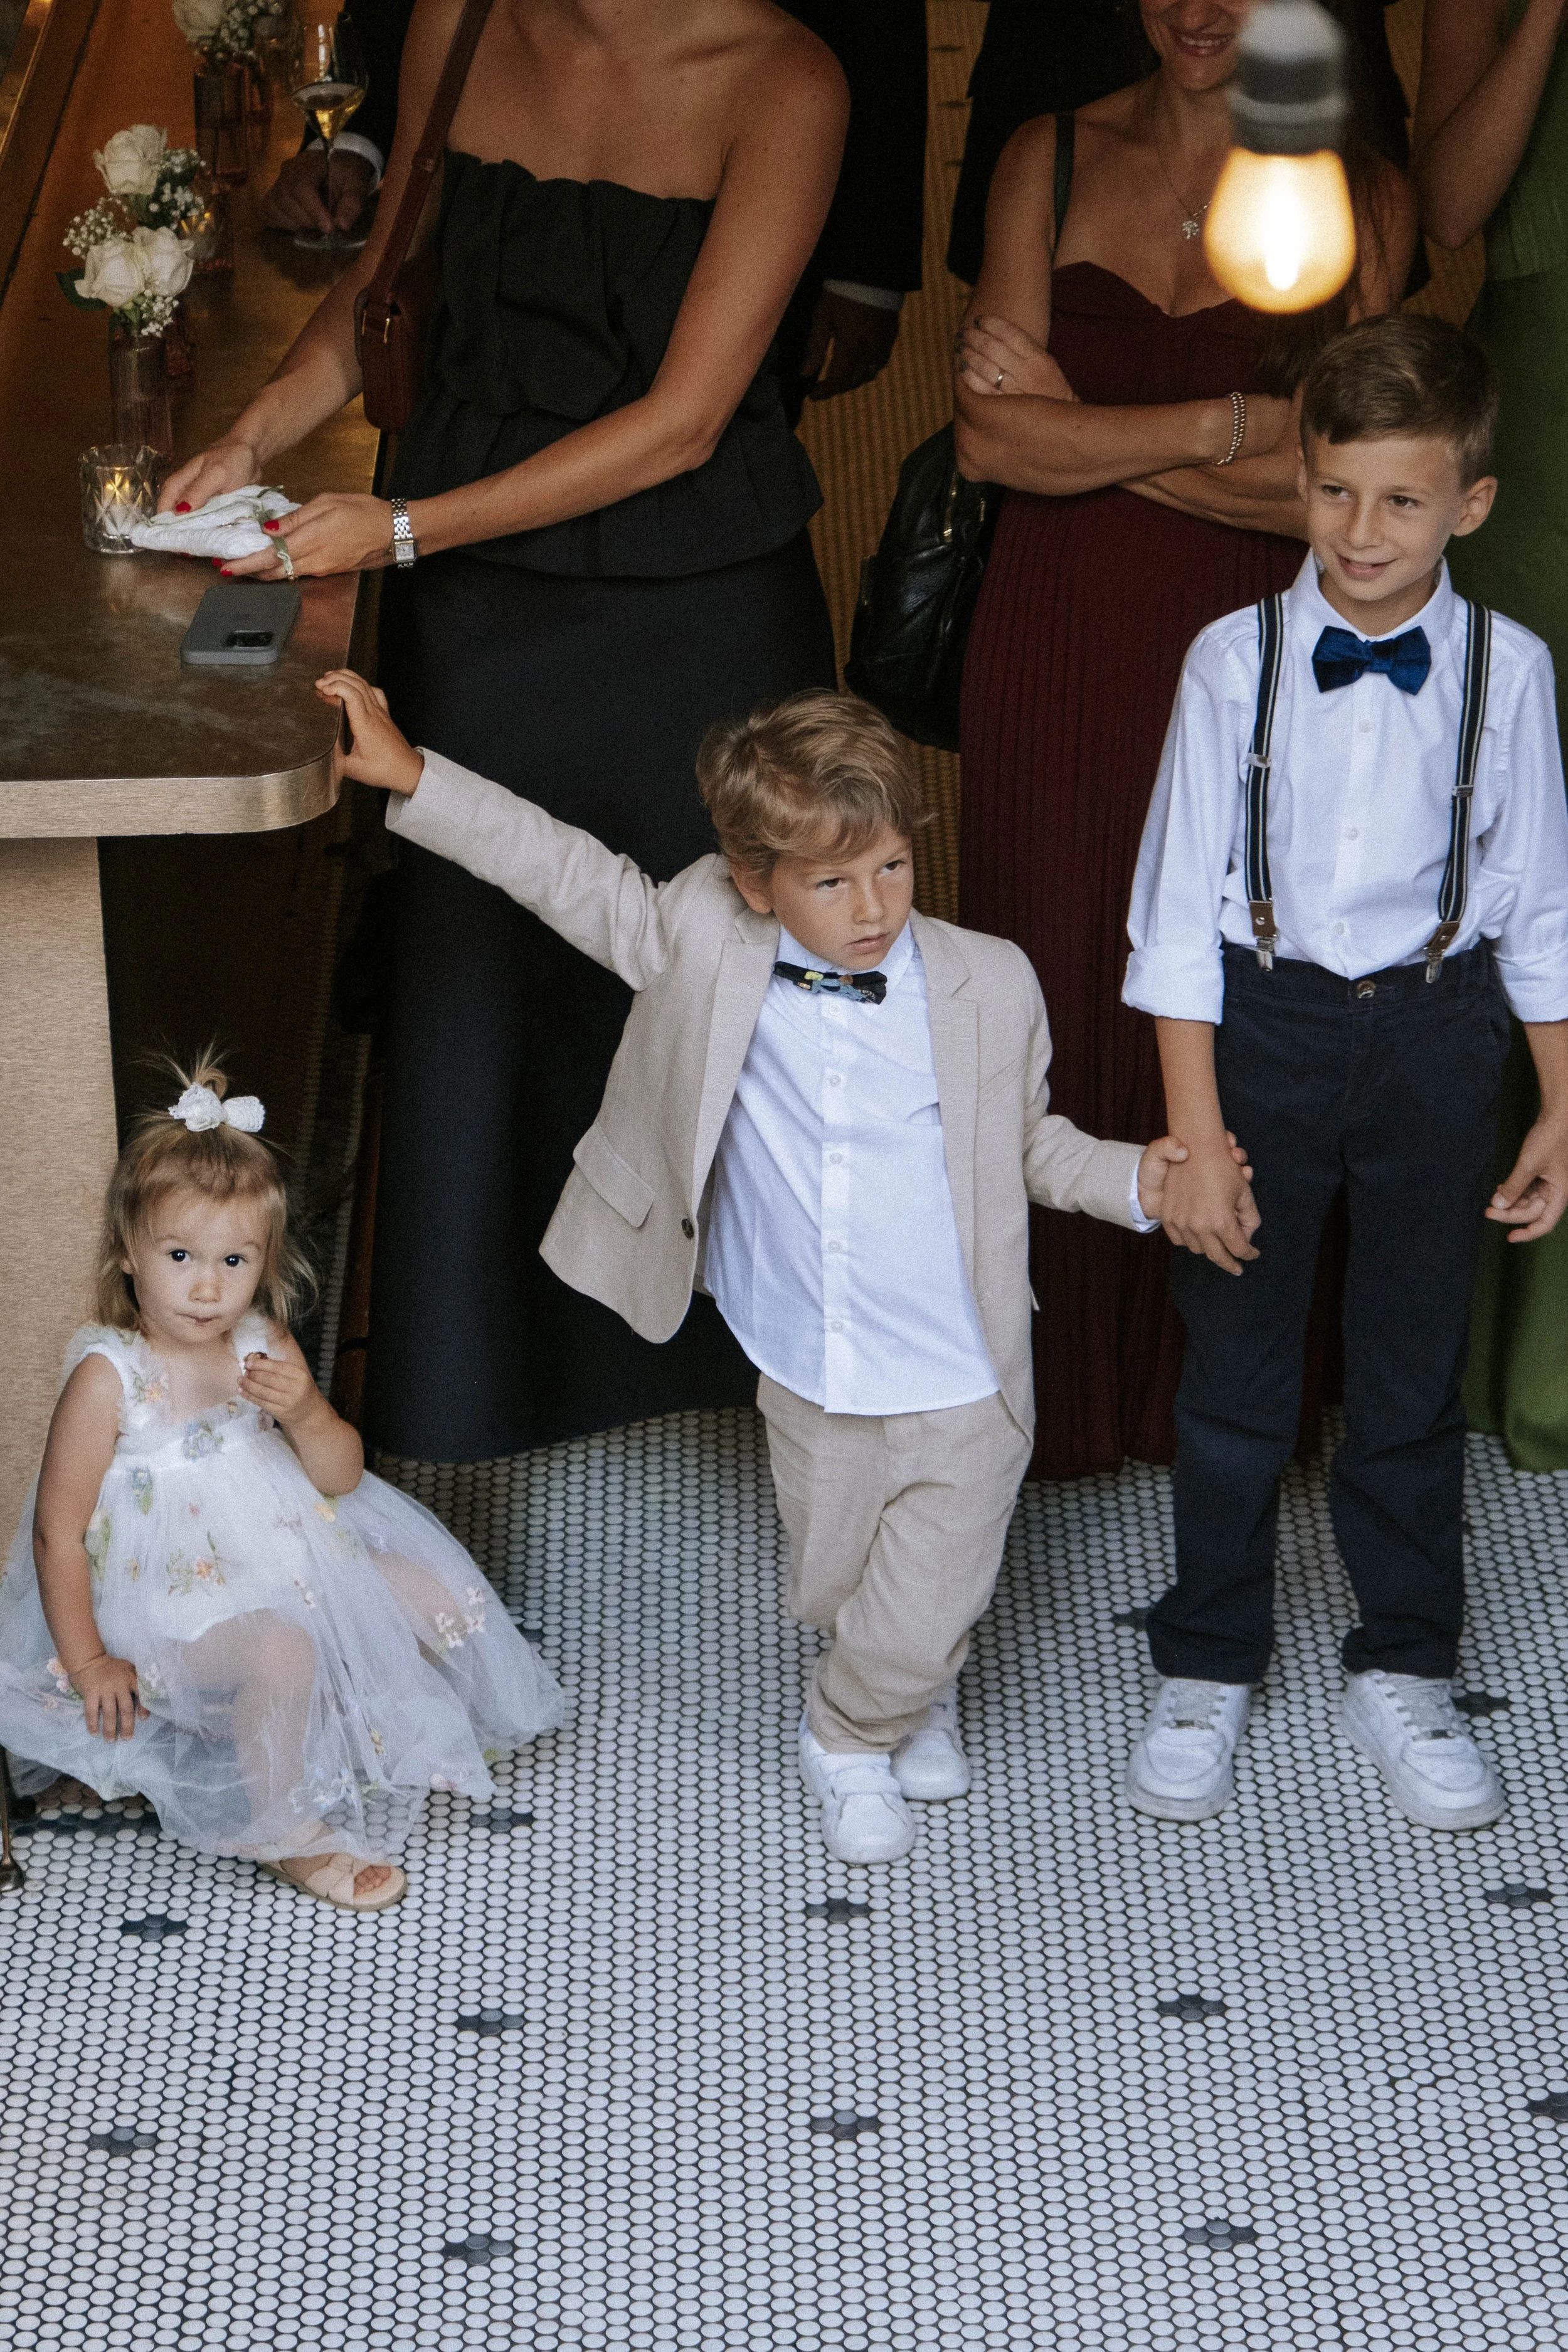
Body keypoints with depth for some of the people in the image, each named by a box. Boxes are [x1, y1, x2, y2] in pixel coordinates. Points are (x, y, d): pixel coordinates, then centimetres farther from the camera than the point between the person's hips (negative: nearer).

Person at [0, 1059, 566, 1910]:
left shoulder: (265, 1349, 0)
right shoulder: (109, 1378, -19)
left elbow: (342, 1478, 1)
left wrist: (305, 1412, -22)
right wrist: (87, 1663, -15)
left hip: (287, 1564, 7)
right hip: (174, 1607, -7)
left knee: (432, 1593, 3)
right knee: (281, 1651, -34)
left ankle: (373, 1739, 25)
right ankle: (284, 1832, -11)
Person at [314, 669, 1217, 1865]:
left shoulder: (992, 984, -10)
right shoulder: (706, 941, -10)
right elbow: (578, 877, 1)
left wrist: (1132, 1179, -11)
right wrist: (414, 776, -1)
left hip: (965, 1392, -2)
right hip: (808, 1385, 2)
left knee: (919, 1624, 4)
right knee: (833, 1595, 19)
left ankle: (850, 1738, 39)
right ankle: (915, 1697, 53)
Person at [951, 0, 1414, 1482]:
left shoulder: (1358, 198, 0)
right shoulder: (1052, 160, 4)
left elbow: (1321, 490, -9)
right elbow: (993, 437, -6)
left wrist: (1082, 422, -10)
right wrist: (1222, 430, -14)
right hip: (1060, 645, 1)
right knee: (1052, 989, 7)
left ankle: (1201, 1389, 21)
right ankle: (1054, 1387, 22)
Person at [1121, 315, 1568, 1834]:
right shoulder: (1238, 659, -9)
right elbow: (1180, 904, -6)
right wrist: (1196, 1134, -9)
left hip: (1433, 1030, 1)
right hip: (1264, 1020, -1)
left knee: (1414, 1370, 11)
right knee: (1236, 1365, 8)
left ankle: (1402, 1677, 28)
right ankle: (1207, 1670, 25)